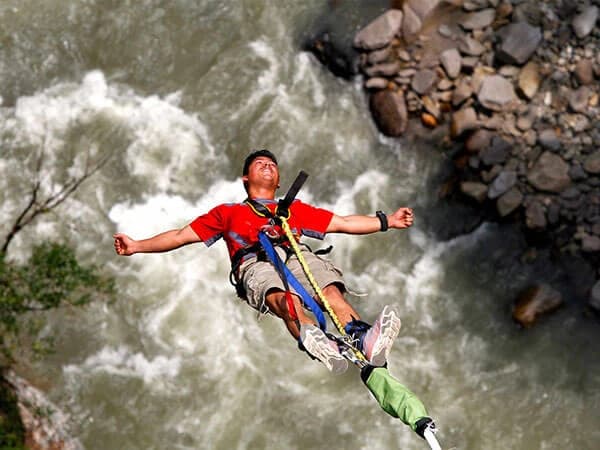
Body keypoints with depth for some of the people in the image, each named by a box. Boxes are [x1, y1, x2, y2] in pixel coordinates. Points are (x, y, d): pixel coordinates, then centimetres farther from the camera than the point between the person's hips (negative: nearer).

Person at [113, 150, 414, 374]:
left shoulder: (296, 209, 40)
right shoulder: (228, 212, 37)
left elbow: (343, 223, 36)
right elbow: (182, 235, 31)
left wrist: (388, 221, 27)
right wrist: (137, 246, 19)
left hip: (297, 256, 2)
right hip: (255, 263, -2)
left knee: (332, 292, -34)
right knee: (285, 298, -40)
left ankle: (366, 341, -62)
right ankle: (317, 344, -70)